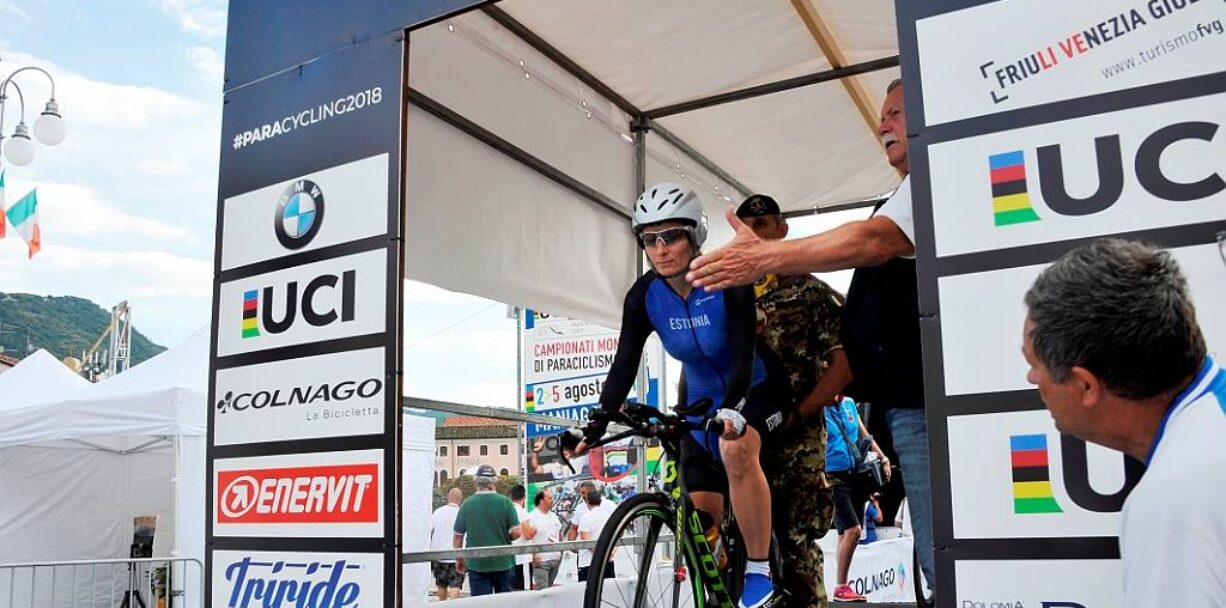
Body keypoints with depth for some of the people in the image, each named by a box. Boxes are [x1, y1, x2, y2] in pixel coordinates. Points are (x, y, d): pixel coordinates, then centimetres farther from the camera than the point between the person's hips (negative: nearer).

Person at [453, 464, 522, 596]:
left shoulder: (467, 504, -4)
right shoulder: (505, 502, -7)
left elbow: (457, 536, 1)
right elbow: (516, 533, -9)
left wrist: (459, 559, 15)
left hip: (476, 564, 0)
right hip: (503, 563, 0)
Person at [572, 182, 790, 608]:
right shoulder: (644, 296, -13)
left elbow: (743, 356, -34)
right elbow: (624, 366, -15)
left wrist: (732, 410, -51)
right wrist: (597, 424, -27)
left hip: (754, 391, -5)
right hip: (702, 403, 5)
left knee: (736, 450, -36)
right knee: (702, 519, 1)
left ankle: (760, 573, -22)